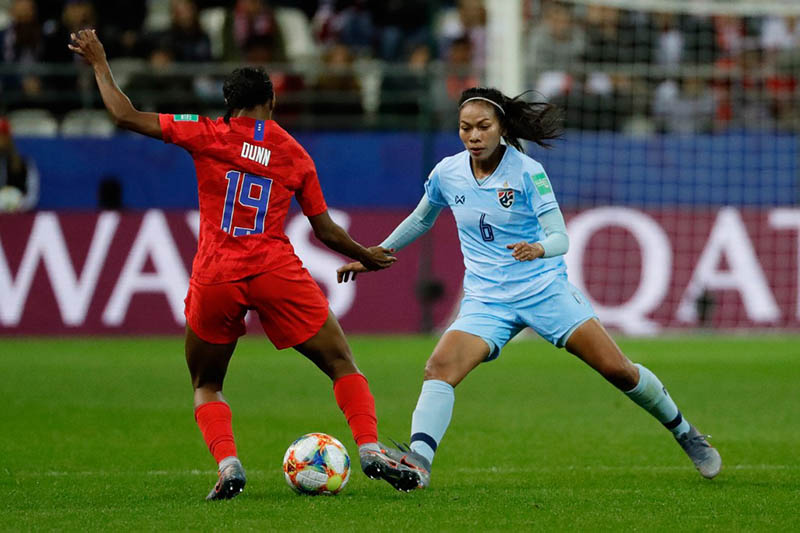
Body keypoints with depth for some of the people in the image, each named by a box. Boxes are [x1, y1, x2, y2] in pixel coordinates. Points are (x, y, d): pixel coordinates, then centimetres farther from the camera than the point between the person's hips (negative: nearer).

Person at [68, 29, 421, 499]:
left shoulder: (208, 134, 4)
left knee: (206, 386, 18)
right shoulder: (296, 155, 10)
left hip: (215, 279, 0)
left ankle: (227, 465, -6)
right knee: (342, 365, 10)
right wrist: (366, 256, 33)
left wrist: (100, 63, 15)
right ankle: (370, 448, -9)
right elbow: (326, 231, 15)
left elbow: (127, 116, 2)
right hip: (276, 272, 0)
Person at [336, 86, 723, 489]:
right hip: (486, 301, 3)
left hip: (544, 287, -3)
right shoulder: (447, 173, 1)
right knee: (439, 368, -24)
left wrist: (538, 249, -37)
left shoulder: (527, 172, -11)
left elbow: (560, 238, -14)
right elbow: (421, 220, 21)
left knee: (617, 369, -6)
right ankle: (419, 462, -33)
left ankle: (684, 433, 17)